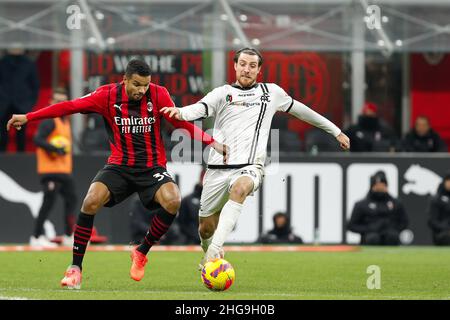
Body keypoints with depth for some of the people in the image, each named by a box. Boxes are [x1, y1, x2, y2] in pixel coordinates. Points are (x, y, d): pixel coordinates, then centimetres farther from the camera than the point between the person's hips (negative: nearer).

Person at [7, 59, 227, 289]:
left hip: (152, 167, 0)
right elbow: (70, 106, -6)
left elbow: (182, 123, -2)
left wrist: (212, 142, -14)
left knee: (172, 201, -28)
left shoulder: (159, 95, -5)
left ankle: (141, 252, -2)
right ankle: (75, 268, -12)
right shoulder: (108, 95, -6)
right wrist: (27, 118, -8)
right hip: (119, 166, 0)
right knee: (92, 201, -25)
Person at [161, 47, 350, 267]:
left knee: (240, 188, -38)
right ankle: (209, 255, 39)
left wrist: (335, 131, 36)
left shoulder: (272, 92, 17)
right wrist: (181, 112, -34)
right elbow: (200, 109, -9)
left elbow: (300, 110, 30)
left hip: (250, 167, -1)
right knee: (206, 228, 4)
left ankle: (215, 249, -45)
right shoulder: (222, 93, 10)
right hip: (218, 168, 1)